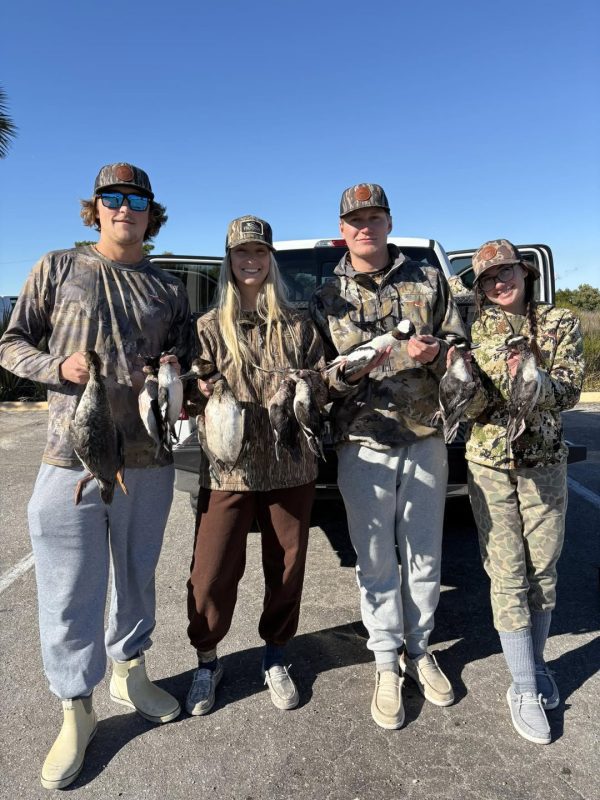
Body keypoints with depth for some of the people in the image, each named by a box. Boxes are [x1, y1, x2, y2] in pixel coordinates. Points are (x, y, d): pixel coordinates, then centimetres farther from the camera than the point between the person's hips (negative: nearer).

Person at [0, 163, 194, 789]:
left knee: (136, 577, 17)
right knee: (69, 593, 5)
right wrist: (59, 367, -13)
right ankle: (76, 712, 24)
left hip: (149, 461, 3)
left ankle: (129, 672, 40)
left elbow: (185, 364, 15)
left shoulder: (170, 291, 11)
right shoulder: (58, 269, 6)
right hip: (71, 458, -2)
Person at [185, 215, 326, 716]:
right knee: (212, 572, 1)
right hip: (228, 467, -1)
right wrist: (203, 392, -23)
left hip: (291, 466, 2)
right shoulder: (210, 326, 5)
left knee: (287, 567, 10)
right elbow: (196, 391, -1)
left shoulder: (297, 325, 8)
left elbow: (324, 385, 6)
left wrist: (303, 384, -16)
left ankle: (275, 659, 34)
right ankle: (207, 661, 28)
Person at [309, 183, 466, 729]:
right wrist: (356, 367, -19)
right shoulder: (326, 299, 5)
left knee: (424, 556, 13)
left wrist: (432, 355, -15)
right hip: (363, 447, -1)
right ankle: (387, 665, 26)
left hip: (425, 440, 1)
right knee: (376, 561, 8)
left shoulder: (428, 280, 7)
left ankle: (419, 648, 35)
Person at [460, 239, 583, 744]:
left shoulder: (560, 323, 2)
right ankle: (525, 689, 17)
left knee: (543, 572, 11)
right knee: (508, 577, 2)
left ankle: (536, 664, 34)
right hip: (490, 466, -1)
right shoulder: (470, 330, 0)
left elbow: (569, 390, -11)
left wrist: (531, 380, -31)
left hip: (546, 463, 2)